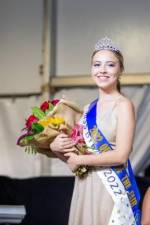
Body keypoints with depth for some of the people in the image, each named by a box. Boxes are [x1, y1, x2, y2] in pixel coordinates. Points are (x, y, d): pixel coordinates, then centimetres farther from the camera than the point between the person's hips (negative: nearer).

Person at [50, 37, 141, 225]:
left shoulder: (123, 105, -7)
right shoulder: (88, 109, 10)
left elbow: (121, 155, -16)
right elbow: (72, 153, 13)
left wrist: (80, 160, -8)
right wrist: (55, 147, -7)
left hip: (112, 190, -5)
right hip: (85, 188, 5)